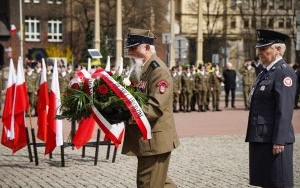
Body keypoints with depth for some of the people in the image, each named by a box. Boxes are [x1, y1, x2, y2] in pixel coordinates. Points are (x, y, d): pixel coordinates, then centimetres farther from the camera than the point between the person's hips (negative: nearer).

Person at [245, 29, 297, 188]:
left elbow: (285, 109, -19)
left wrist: (279, 141, -22)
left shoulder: (284, 73, -12)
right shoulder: (265, 73, 17)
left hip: (274, 139, -9)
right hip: (260, 138, 9)